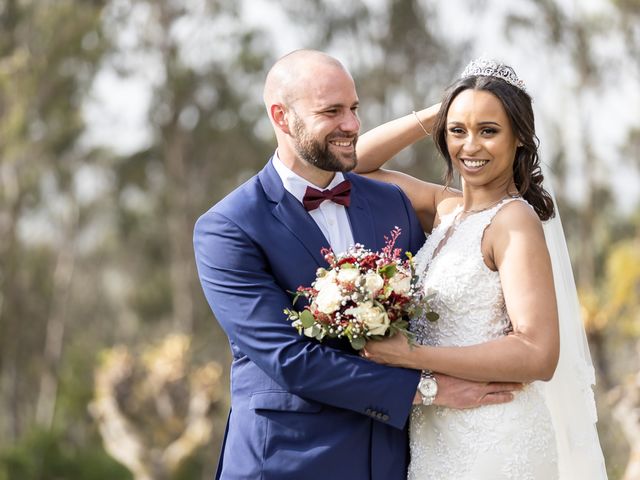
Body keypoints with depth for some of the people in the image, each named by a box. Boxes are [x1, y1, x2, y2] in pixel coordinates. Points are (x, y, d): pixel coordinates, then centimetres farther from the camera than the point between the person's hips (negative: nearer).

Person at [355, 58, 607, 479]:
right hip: (439, 438, 7)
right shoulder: (447, 209, 6)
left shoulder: (514, 219, -16)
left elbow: (538, 355, -23)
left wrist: (411, 356, -23)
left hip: (495, 440, -7)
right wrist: (432, 116, 0)